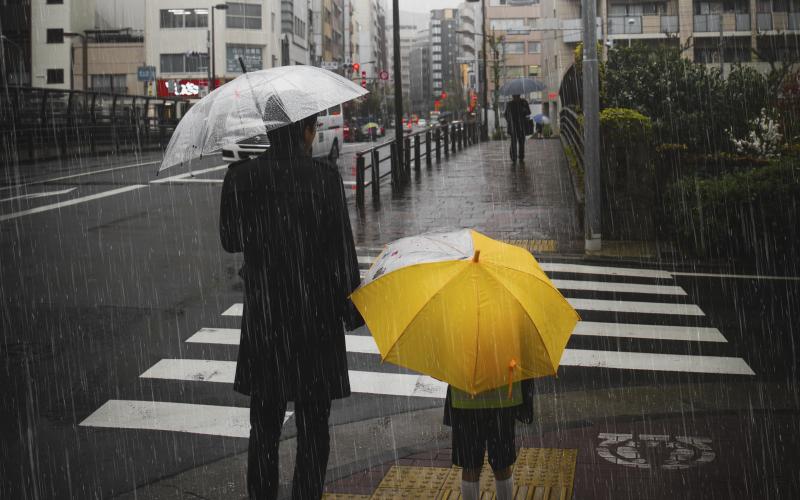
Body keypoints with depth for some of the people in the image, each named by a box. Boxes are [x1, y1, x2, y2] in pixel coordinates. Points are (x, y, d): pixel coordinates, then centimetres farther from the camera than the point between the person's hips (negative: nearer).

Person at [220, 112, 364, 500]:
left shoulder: (242, 177, -4)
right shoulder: (324, 177, -11)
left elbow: (230, 241, 6)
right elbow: (341, 252, -10)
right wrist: (351, 310, -1)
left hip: (263, 316, 3)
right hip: (316, 317, -2)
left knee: (264, 426, 16)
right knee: (313, 428, 11)